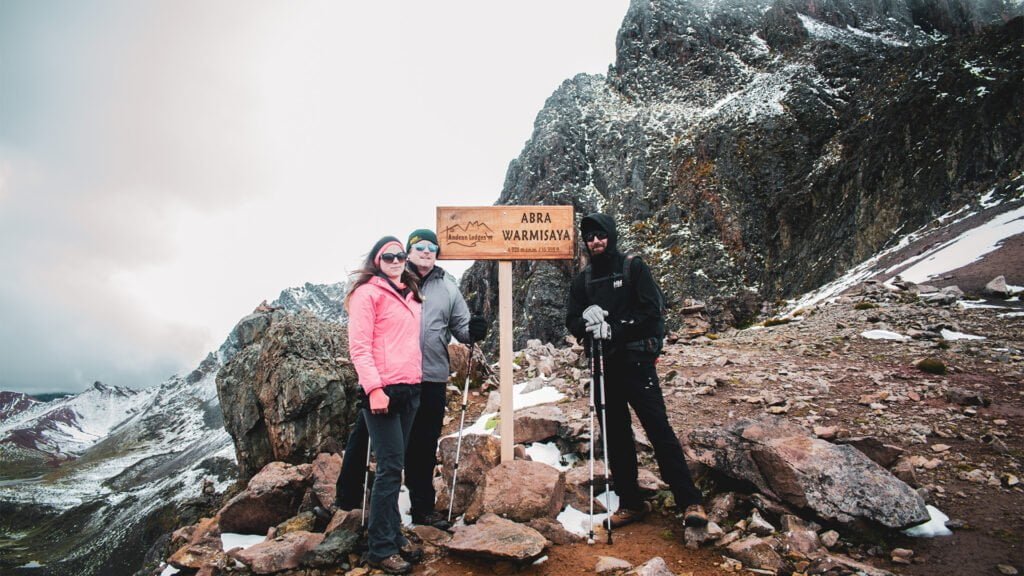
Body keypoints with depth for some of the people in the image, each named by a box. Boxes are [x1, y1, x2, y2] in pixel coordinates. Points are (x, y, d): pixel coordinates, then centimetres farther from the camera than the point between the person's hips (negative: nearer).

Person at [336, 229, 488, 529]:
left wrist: (473, 331, -9)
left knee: (424, 446, 11)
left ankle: (423, 506, 25)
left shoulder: (448, 287, 11)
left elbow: (460, 327, 14)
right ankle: (348, 495, 26)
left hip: (432, 378, 2)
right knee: (364, 433, 5)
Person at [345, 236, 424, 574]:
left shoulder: (409, 295, 17)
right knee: (390, 467, -6)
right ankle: (380, 549, 5)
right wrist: (374, 388, -19)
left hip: (410, 388, 7)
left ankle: (394, 538, 22)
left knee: (395, 466, 13)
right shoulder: (367, 293, -4)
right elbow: (359, 346, -11)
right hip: (383, 390, -7)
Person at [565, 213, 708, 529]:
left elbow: (652, 311, -7)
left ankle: (690, 501, -3)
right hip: (603, 365, 5)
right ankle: (630, 502, 19)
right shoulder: (582, 280, 13)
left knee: (658, 428, -10)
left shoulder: (634, 267, 1)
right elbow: (572, 321, 9)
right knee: (615, 435, 8)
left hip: (635, 362, -4)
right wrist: (587, 322, -14)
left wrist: (615, 328, -17)